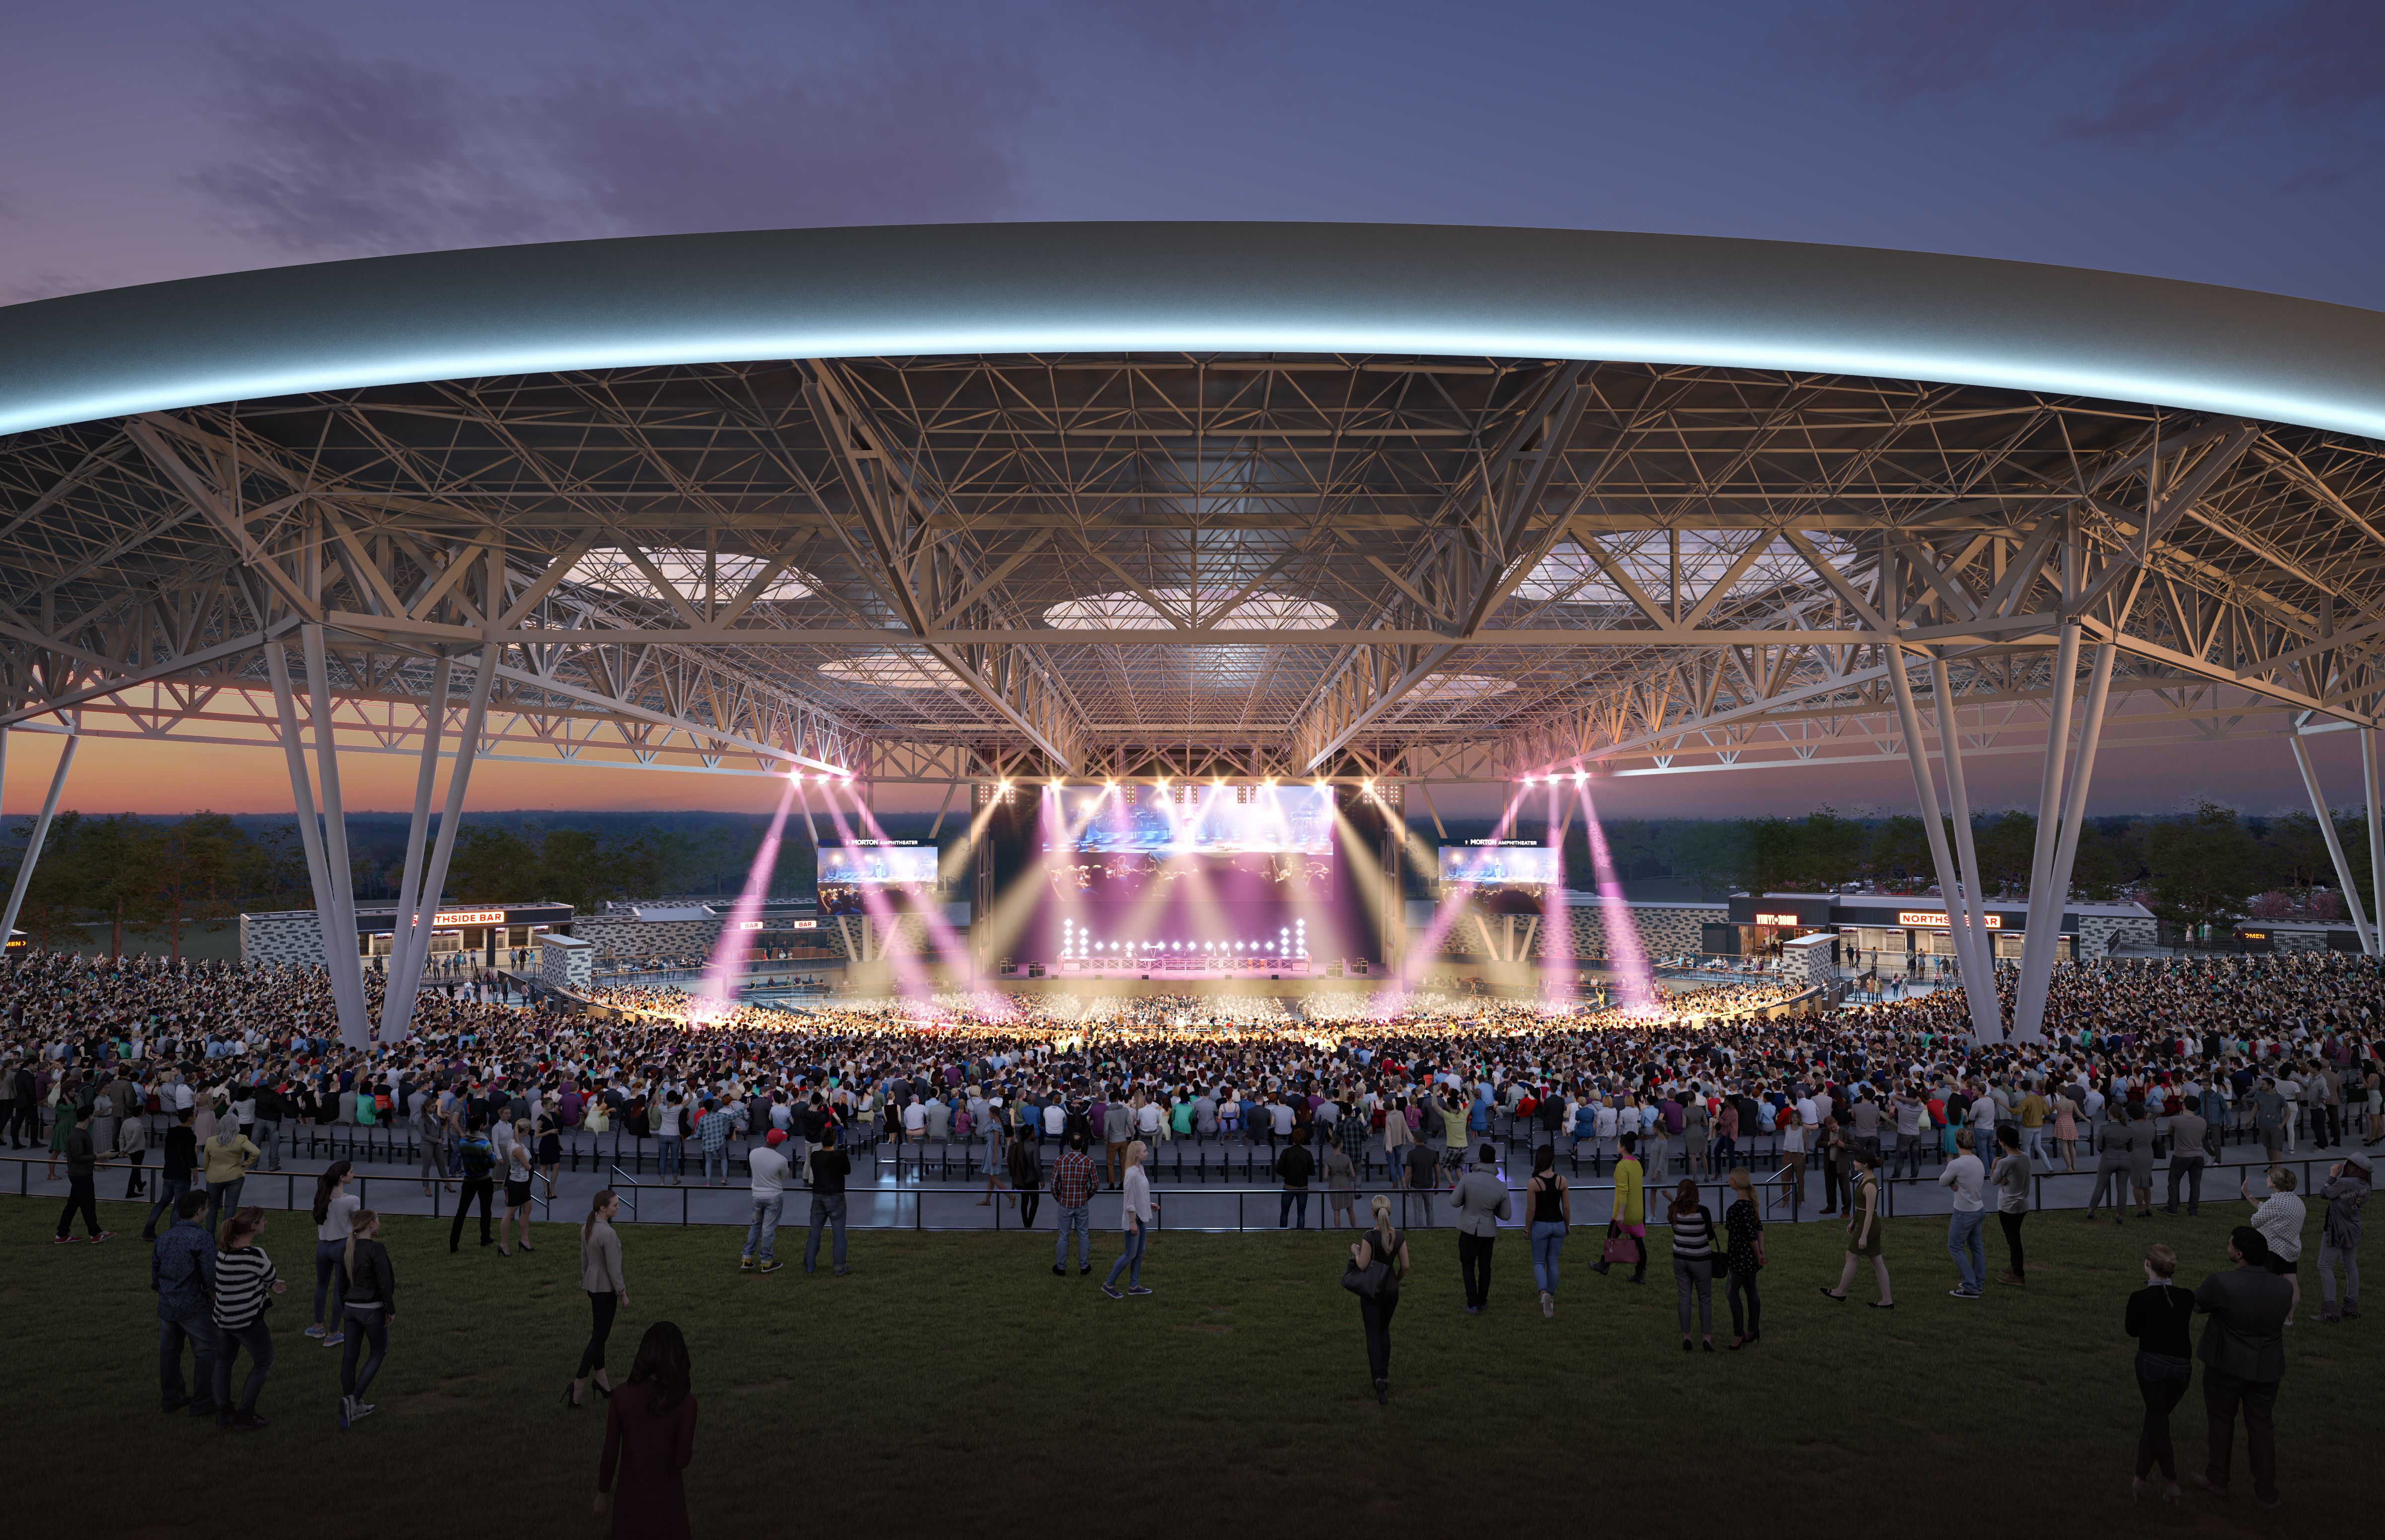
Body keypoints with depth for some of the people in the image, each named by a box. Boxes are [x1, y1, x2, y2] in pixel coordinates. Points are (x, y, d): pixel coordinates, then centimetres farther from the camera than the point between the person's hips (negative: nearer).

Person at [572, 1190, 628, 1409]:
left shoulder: (586, 1227, 1)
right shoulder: (608, 1233, -26)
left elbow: (584, 1258, 12)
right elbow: (614, 1269, -22)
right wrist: (624, 1294, -12)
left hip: (592, 1285, 9)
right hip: (605, 1288, -9)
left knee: (599, 1334, 14)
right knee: (599, 1337, -1)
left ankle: (602, 1383, 21)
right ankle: (578, 1385, -4)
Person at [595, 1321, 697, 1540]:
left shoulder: (622, 1396, -12)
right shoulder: (685, 1402, -18)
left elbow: (610, 1452, -5)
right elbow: (682, 1460, -14)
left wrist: (602, 1494, 9)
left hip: (629, 1496, 2)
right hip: (666, 1498, -2)